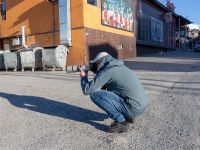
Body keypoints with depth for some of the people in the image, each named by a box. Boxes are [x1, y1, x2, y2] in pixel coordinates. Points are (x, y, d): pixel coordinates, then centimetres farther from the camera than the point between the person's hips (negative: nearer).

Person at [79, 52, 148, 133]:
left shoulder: (106, 71, -11)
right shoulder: (120, 67, 16)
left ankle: (121, 122, -4)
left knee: (94, 94, -11)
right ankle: (127, 116, 18)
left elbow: (87, 90, -10)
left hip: (133, 108, -9)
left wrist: (83, 77, 9)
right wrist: (97, 75, 20)